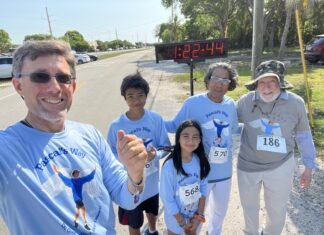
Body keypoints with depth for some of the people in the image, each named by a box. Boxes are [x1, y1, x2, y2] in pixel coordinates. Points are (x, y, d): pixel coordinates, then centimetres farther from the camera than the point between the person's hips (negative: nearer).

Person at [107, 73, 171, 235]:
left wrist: (156, 154, -28)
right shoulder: (116, 126, -18)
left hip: (152, 182, 3)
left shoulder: (156, 119, -15)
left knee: (152, 211, 31)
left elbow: (166, 146, -7)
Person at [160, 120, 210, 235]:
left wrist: (199, 214, -6)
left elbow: (203, 188, -4)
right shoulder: (170, 166, -29)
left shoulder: (200, 161, -14)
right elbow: (167, 198, -21)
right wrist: (182, 221, -11)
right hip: (175, 215, -4)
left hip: (194, 213, 4)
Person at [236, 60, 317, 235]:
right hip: (248, 165, 1)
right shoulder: (245, 102, -14)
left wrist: (308, 167, 4)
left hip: (280, 166, 0)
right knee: (249, 205, 24)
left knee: (277, 209, 20)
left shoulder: (295, 103, -14)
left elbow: (303, 135, -1)